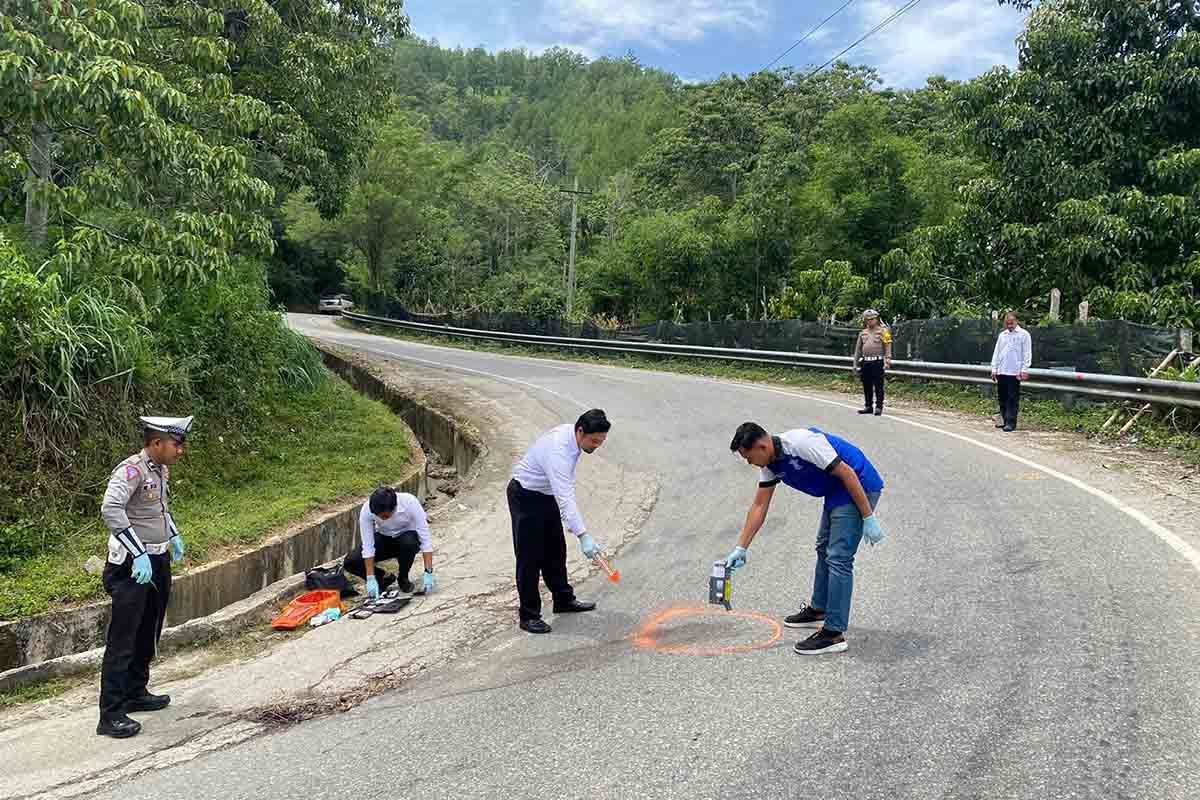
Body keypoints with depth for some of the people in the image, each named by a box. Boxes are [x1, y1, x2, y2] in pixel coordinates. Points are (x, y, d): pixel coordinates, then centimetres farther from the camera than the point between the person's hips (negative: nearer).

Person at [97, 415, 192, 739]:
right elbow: (110, 509, -35)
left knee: (148, 636, 19)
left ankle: (136, 693, 34)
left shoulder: (162, 469, 7)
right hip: (131, 566, -9)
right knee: (123, 639, -5)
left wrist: (174, 535, 20)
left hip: (158, 561, 9)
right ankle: (111, 715, 1)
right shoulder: (131, 470, -20)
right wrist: (139, 554, -35)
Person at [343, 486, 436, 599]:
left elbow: (425, 538, -31)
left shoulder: (410, 502, -33)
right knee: (350, 562, -21)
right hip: (383, 538, 1)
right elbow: (367, 545, -24)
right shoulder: (367, 509, -29)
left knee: (408, 542, -38)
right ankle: (384, 577, 5)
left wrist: (428, 573, -35)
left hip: (407, 536, -1)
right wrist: (371, 579, -28)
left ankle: (403, 578, -8)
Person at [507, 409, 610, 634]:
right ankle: (529, 615, 5)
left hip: (547, 494, 9)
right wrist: (583, 536, -48)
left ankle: (564, 600, 32)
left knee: (555, 551, 18)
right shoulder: (558, 451, -36)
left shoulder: (571, 433, -8)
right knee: (530, 556, -4)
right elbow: (565, 498, -43)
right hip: (526, 497, -9)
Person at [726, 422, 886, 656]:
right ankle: (819, 610, 37)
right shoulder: (771, 464, 0)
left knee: (838, 558, -11)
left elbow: (847, 473, -25)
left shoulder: (802, 442, -28)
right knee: (824, 548, 21)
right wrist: (741, 549, 7)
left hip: (858, 486, -10)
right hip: (836, 491, 10)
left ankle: (834, 633, -7)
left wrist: (868, 518, -20)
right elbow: (759, 507, 7)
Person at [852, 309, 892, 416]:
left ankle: (879, 406, 1)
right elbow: (858, 349, 17)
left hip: (877, 362, -5)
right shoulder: (863, 333, 15)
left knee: (878, 386, -3)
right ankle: (868, 406, 18)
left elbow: (887, 347, -4)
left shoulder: (883, 331, 1)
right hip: (865, 362, 5)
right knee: (867, 386, 9)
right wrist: (856, 364, 13)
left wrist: (887, 361, -13)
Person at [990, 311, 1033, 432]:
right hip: (1001, 372, 5)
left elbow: (1027, 354, -5)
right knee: (1002, 397, 9)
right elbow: (996, 352, 16)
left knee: (1012, 398, -5)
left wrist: (1024, 370, -12)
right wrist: (994, 369, 11)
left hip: (1014, 372, -5)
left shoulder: (1024, 334, -1)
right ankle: (1004, 419, 19)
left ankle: (1011, 423, -5)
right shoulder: (1002, 335, 14)